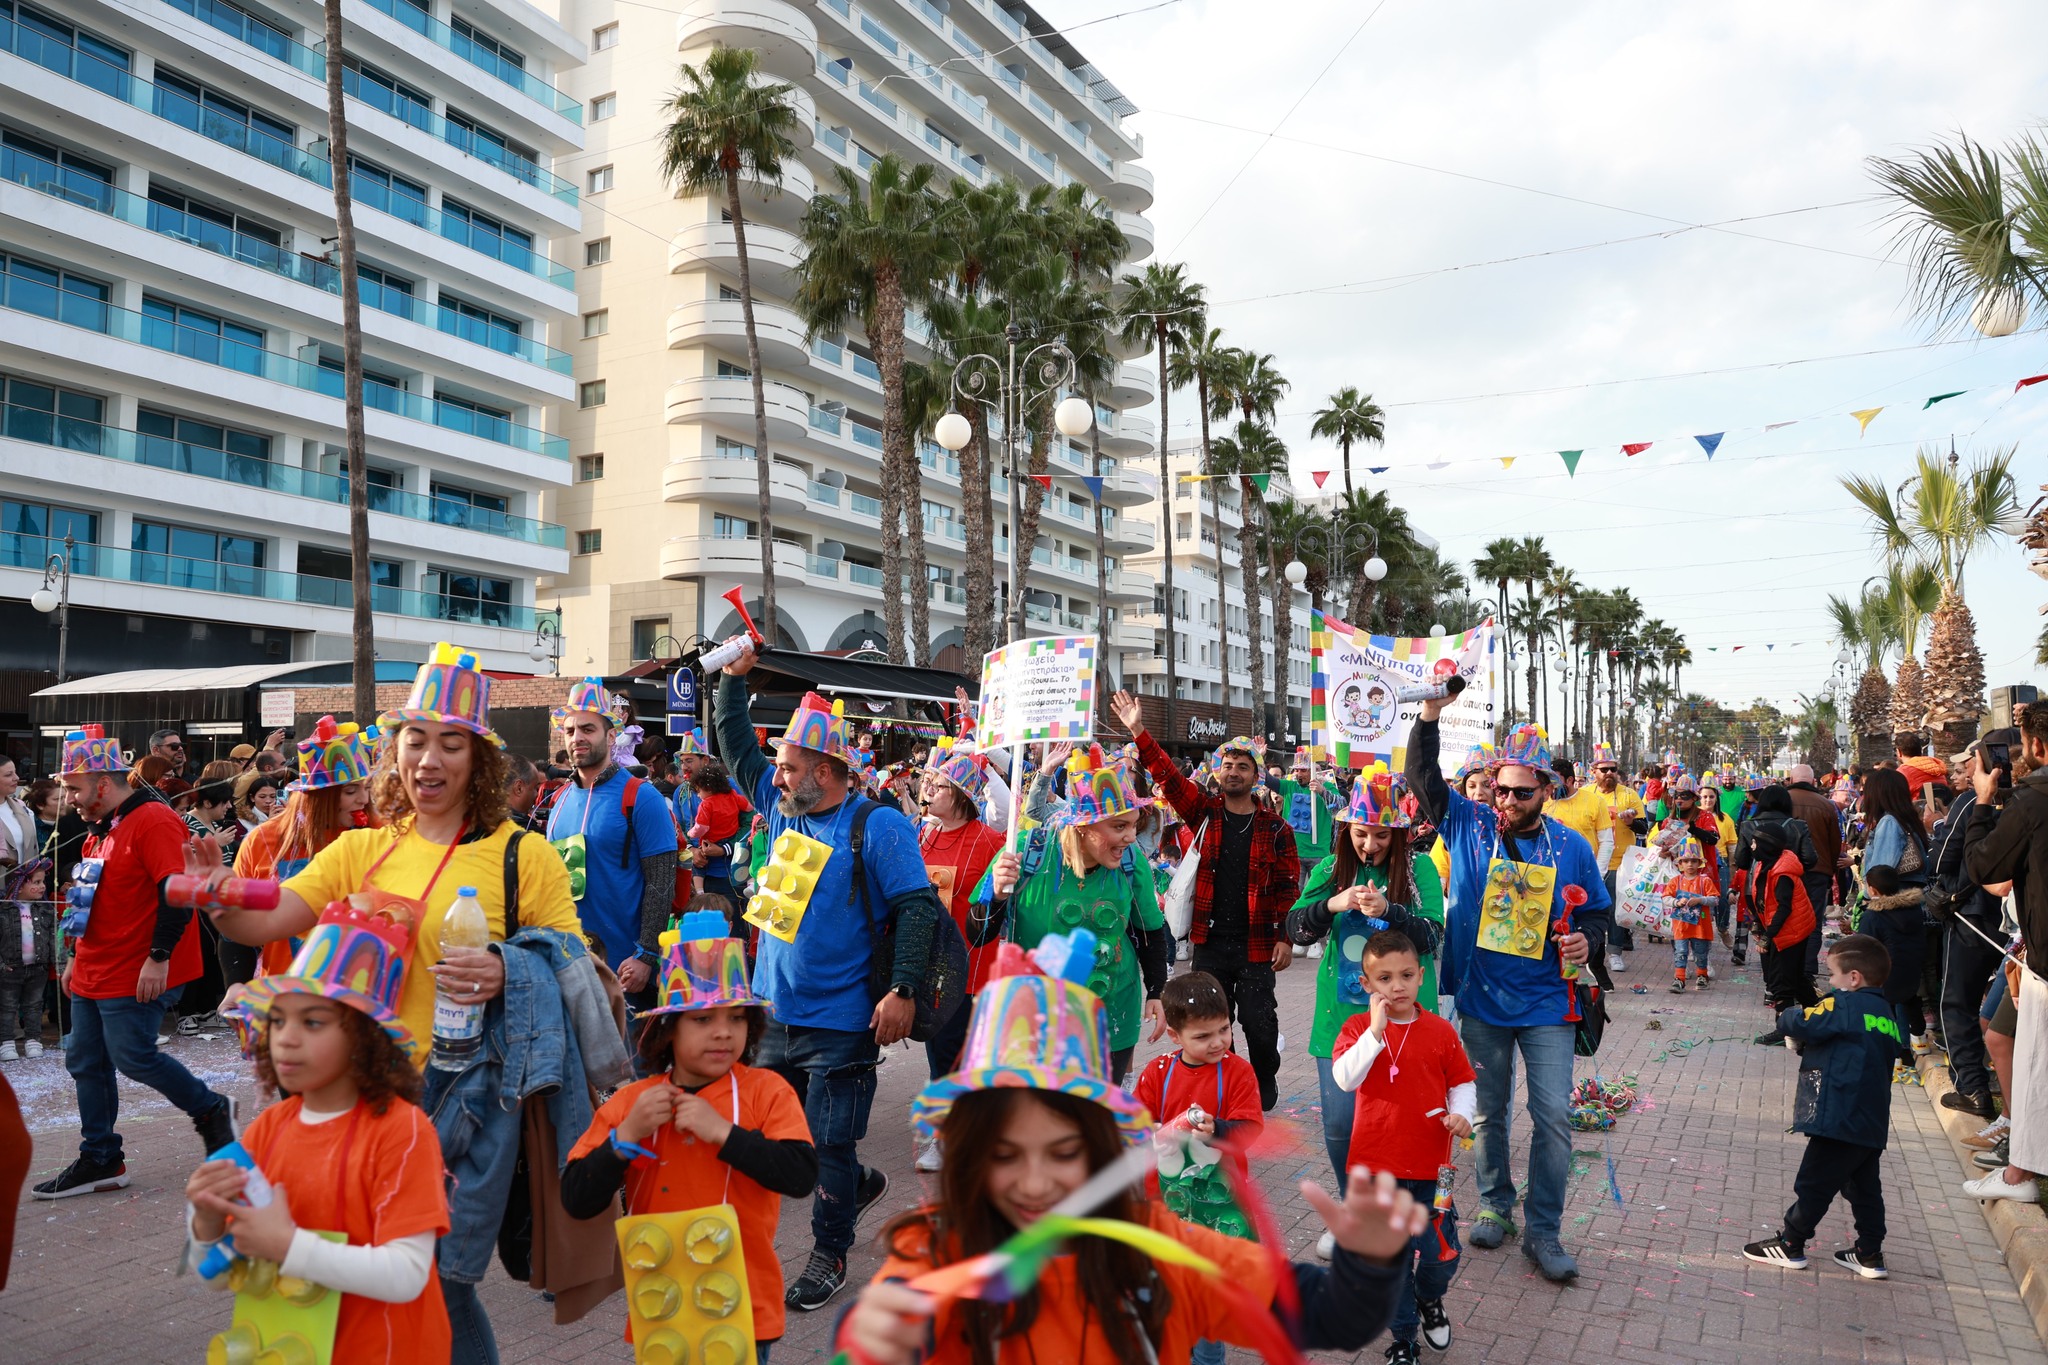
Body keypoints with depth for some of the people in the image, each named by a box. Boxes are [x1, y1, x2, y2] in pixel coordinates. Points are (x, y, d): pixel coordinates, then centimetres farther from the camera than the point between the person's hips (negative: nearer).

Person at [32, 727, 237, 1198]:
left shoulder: (153, 821, -16)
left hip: (136, 975, -10)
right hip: (94, 973, 10)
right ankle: (99, 1161, 20)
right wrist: (79, 957, 23)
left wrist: (159, 957, -25)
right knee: (85, 1063, 10)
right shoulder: (102, 829, 15)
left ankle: (211, 1109, 12)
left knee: (133, 1057, -9)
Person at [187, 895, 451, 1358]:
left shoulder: (400, 1129, -19)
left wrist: (288, 1245, -27)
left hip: (382, 1350, -4)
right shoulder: (267, 1127, -3)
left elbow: (406, 1276, -24)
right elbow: (218, 1276, 2)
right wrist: (209, 1224, -17)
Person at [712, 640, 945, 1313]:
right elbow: (738, 748, 16)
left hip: (842, 1023, -7)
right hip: (776, 1012, 7)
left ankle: (830, 1252, 22)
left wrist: (903, 990, -21)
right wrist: (734, 677, 8)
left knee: (829, 1143, 3)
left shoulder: (877, 825, -13)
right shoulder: (783, 809, 7)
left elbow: (917, 907, -16)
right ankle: (856, 1182, 40)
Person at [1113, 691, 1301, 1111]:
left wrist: (1285, 938, -7)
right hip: (1210, 940, 2)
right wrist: (1139, 732, -16)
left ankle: (1265, 1084, 26)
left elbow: (1288, 887, -1)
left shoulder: (1275, 828, -1)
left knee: (1259, 1021, 3)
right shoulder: (1204, 813, 3)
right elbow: (1168, 777, -6)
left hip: (1256, 945, -2)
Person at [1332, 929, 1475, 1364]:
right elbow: (1345, 1079, -21)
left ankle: (1430, 1300, 42)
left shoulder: (1440, 1031, -2)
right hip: (1377, 1166, -1)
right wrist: (1376, 1031, -28)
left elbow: (1463, 1082, 7)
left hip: (1430, 1166, 1)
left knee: (1442, 1253, 9)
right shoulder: (1357, 1027, -6)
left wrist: (1462, 1114, -13)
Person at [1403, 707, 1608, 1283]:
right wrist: (1430, 713, -23)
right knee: (1488, 1112, 13)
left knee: (1553, 1116, -2)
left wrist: (1587, 940, -11)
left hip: (1546, 1003, 0)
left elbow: (1596, 911, 11)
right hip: (1482, 999, 1)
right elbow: (1423, 777, -10)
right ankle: (1495, 1206, 32)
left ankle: (1543, 1231, 11)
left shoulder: (1571, 847, -1)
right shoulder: (1470, 826, -2)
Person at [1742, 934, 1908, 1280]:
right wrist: (1809, 1044, 11)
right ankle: (1869, 1254, 24)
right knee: (1864, 1187, 17)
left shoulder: (1843, 1006, -14)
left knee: (1813, 1183, 4)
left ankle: (1790, 1243, 14)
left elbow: (1797, 1023, -18)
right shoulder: (1887, 1016, 11)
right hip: (1873, 1123, 8)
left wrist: (1790, 1016, 6)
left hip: (1841, 1119, -8)